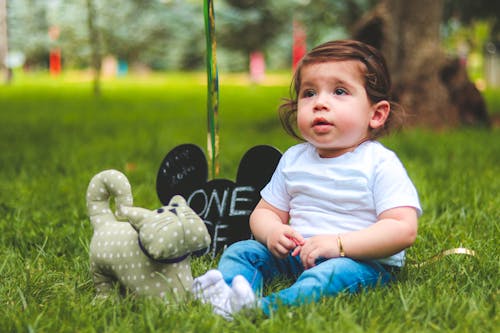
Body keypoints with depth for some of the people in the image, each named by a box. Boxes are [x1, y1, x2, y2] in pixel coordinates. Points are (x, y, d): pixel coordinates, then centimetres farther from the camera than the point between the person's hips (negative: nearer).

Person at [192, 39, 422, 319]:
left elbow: (403, 229, -18)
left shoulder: (379, 163, -8)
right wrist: (272, 232, -9)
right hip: (296, 255, 6)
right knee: (241, 251, -8)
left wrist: (338, 243, -27)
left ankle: (265, 309, -58)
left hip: (364, 261, -6)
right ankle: (224, 297, -37)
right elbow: (265, 211, 17)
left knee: (335, 273, -37)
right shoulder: (293, 160, 10)